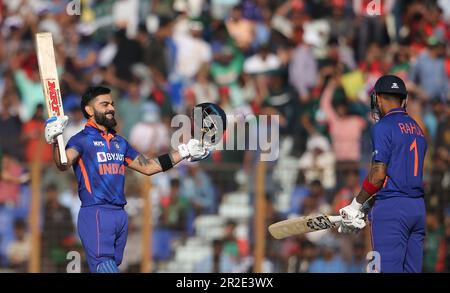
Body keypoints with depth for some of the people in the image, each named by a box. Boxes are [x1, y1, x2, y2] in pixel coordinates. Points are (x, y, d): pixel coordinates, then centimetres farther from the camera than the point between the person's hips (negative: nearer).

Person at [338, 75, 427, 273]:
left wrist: (357, 205, 0)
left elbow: (378, 174, -12)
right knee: (412, 270, 6)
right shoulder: (417, 129, 17)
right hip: (418, 208, 8)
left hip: (392, 208, -8)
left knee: (389, 270, -9)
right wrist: (368, 205, 18)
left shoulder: (384, 127, -7)